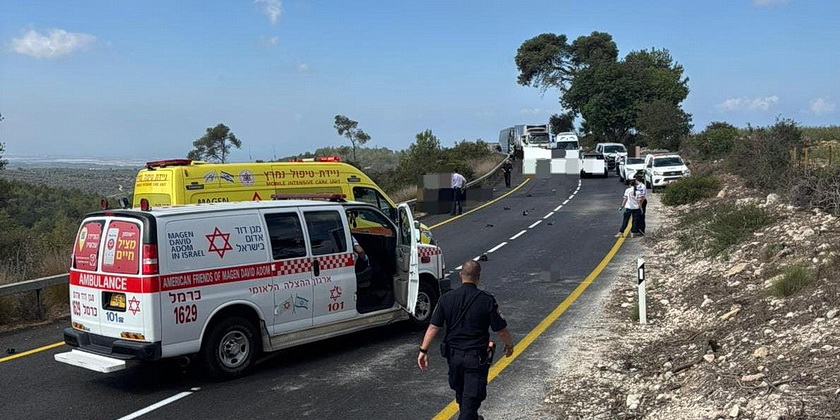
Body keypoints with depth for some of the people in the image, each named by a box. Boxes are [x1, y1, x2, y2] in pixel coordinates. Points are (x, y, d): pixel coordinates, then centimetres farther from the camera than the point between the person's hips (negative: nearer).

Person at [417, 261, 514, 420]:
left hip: (453, 354, 4)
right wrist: (509, 345, 10)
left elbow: (433, 327, -7)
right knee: (472, 397, 1)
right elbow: (501, 329, -8)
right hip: (477, 357, -4)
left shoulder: (446, 298, -6)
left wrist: (423, 350, -1)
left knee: (460, 393, 24)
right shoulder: (487, 300, -14)